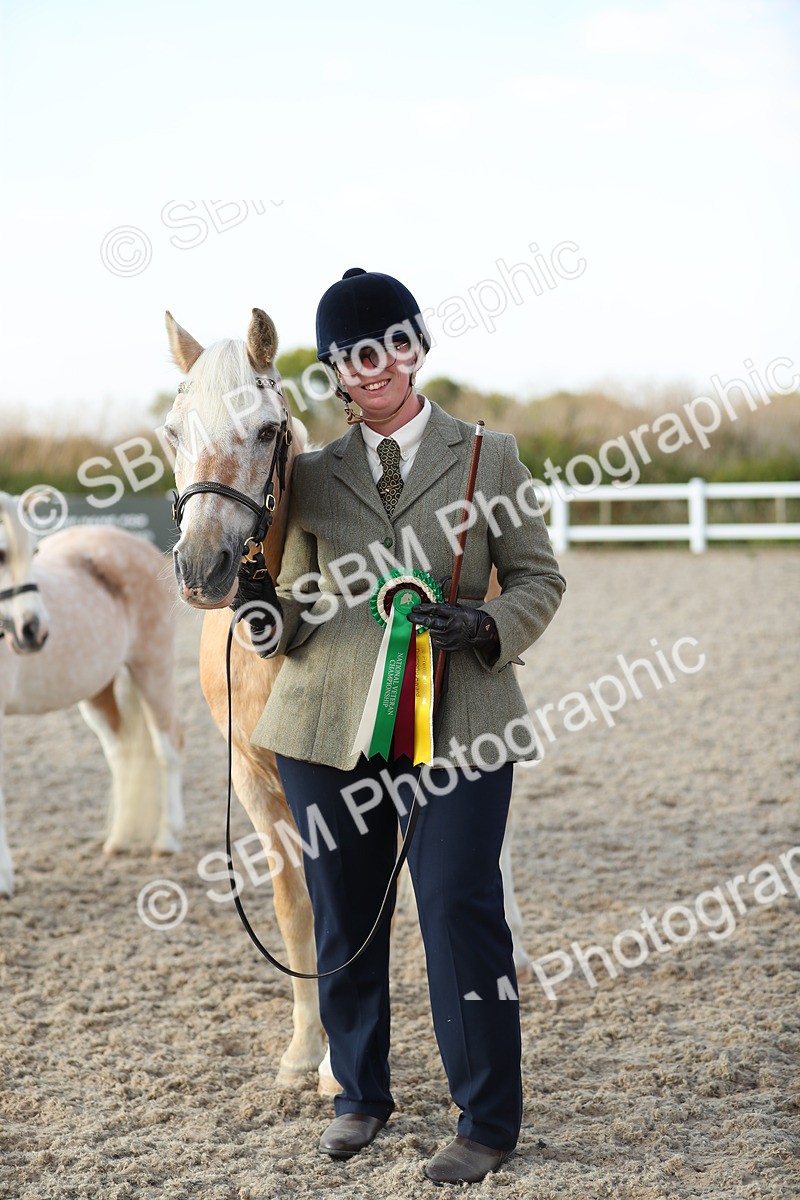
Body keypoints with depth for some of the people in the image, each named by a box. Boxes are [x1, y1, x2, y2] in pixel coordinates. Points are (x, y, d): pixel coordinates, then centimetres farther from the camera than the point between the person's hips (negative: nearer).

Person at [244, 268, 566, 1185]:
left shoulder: (488, 456, 6)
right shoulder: (312, 475, 10)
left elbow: (538, 577, 7)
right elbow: (295, 614, 12)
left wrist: (487, 626, -13)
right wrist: (264, 612, -11)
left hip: (454, 725, -2)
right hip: (329, 727, 3)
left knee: (460, 913, -5)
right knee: (343, 920, 11)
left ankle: (488, 1123, 9)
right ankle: (360, 1094, 31)